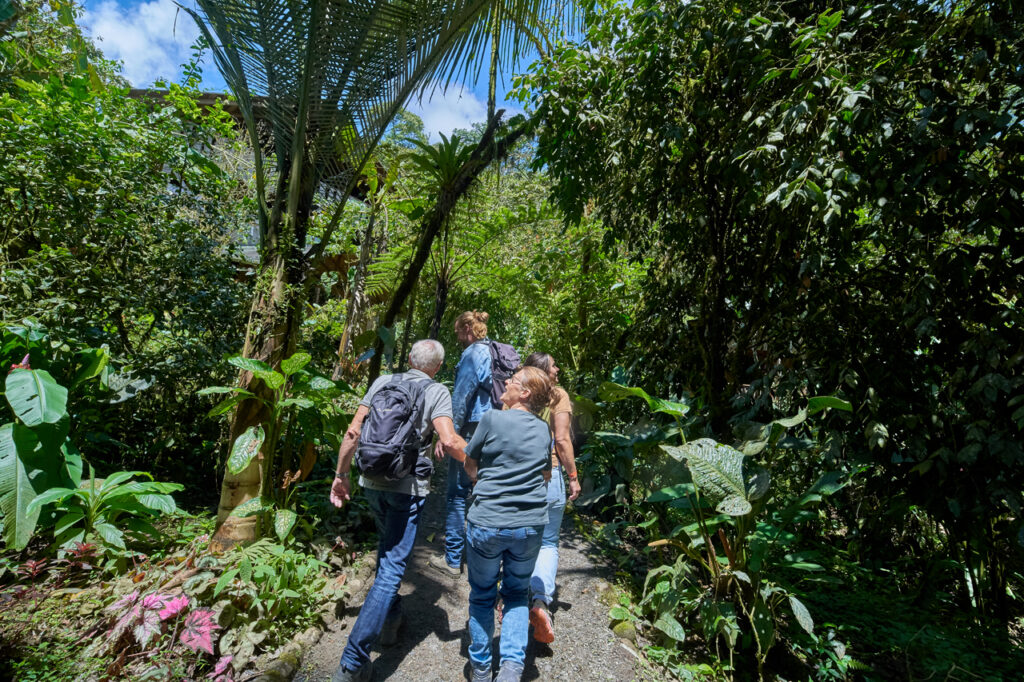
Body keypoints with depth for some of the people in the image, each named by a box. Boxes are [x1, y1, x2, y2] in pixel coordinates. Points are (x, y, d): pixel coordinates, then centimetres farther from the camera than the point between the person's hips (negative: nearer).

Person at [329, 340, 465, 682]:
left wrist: (340, 476, 12)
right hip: (407, 487, -5)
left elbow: (353, 431, 3)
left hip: (372, 480, 6)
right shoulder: (437, 392, -6)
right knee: (391, 569, 4)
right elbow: (448, 440, -20)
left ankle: (390, 618, 42)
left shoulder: (382, 382, 6)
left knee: (387, 547, 27)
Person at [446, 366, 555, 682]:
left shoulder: (492, 419, -11)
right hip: (529, 526, 3)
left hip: (486, 523, -3)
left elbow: (471, 467, 1)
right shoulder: (544, 430, 3)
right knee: (517, 593, 24)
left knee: (482, 595, 20)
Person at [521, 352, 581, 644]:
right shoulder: (558, 395, -5)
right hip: (548, 475, -3)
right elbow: (562, 439, -11)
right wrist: (573, 475, -2)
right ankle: (541, 600, -5)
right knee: (548, 543, 11)